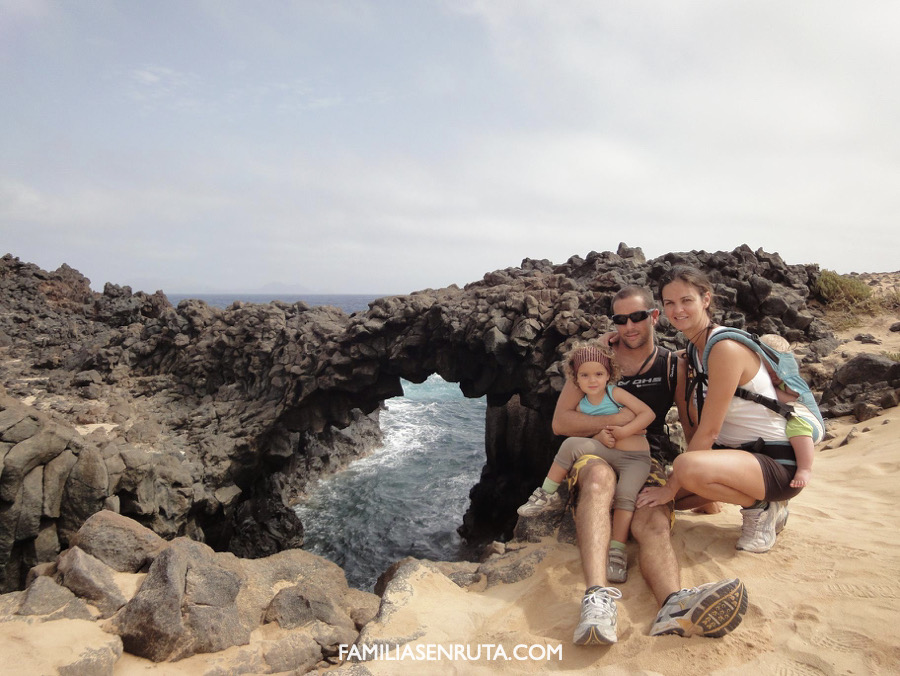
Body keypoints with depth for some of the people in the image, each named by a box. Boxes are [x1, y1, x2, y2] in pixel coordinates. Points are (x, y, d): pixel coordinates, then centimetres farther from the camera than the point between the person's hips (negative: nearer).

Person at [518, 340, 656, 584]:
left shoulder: (616, 393, -6)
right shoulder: (582, 406, 7)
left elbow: (649, 413, -9)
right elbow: (582, 433, 14)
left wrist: (623, 431, -19)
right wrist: (598, 436, -8)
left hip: (636, 457, -3)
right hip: (606, 454, 3)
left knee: (625, 494, -29)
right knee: (571, 444, -19)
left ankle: (617, 551, -24)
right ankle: (548, 495, -8)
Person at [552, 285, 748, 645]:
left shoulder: (673, 366, 9)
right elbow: (560, 422, 0)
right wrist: (618, 419, -10)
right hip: (597, 455, -1)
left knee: (655, 524, -31)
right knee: (600, 476, -38)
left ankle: (674, 606, -60)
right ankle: (597, 596, -55)